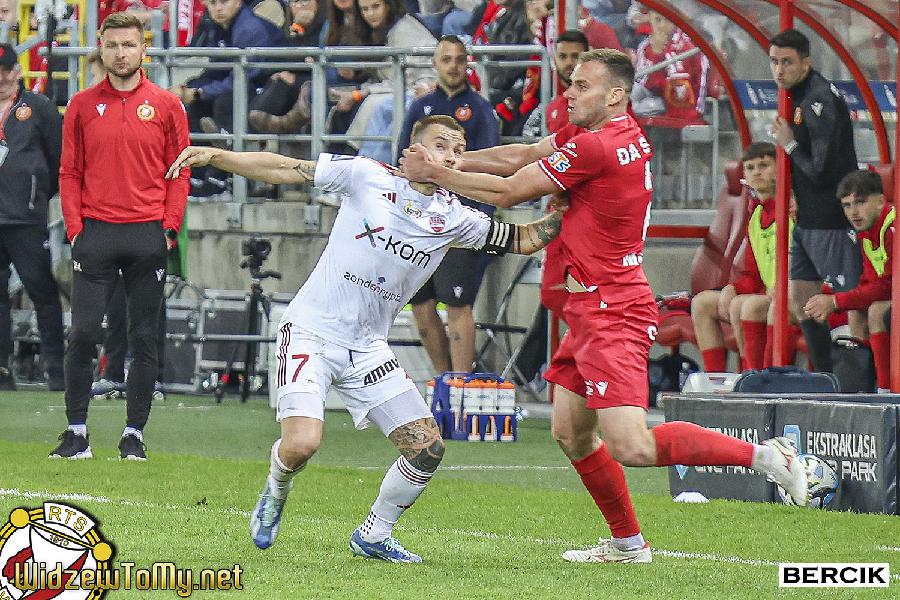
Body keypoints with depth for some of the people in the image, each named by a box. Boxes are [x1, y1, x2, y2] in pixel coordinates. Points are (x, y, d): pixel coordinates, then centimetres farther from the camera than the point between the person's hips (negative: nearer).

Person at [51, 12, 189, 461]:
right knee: (82, 334, -5)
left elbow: (179, 172, 6)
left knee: (144, 339, 2)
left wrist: (169, 227, -4)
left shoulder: (166, 106, 6)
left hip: (148, 235, 0)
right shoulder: (83, 106, 8)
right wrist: (75, 228, -1)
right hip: (96, 234, 0)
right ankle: (77, 432, 2)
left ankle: (134, 433, 8)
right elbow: (70, 172, 9)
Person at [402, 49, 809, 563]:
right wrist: (447, 161, 7)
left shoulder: (594, 148, -19)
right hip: (591, 312, 10)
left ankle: (760, 454, -9)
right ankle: (628, 542, 24)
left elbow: (508, 192, -11)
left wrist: (435, 175, -1)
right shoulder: (621, 134, 10)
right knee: (570, 435, 15)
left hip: (613, 314, -10)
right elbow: (520, 157, 15)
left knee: (631, 448, -17)